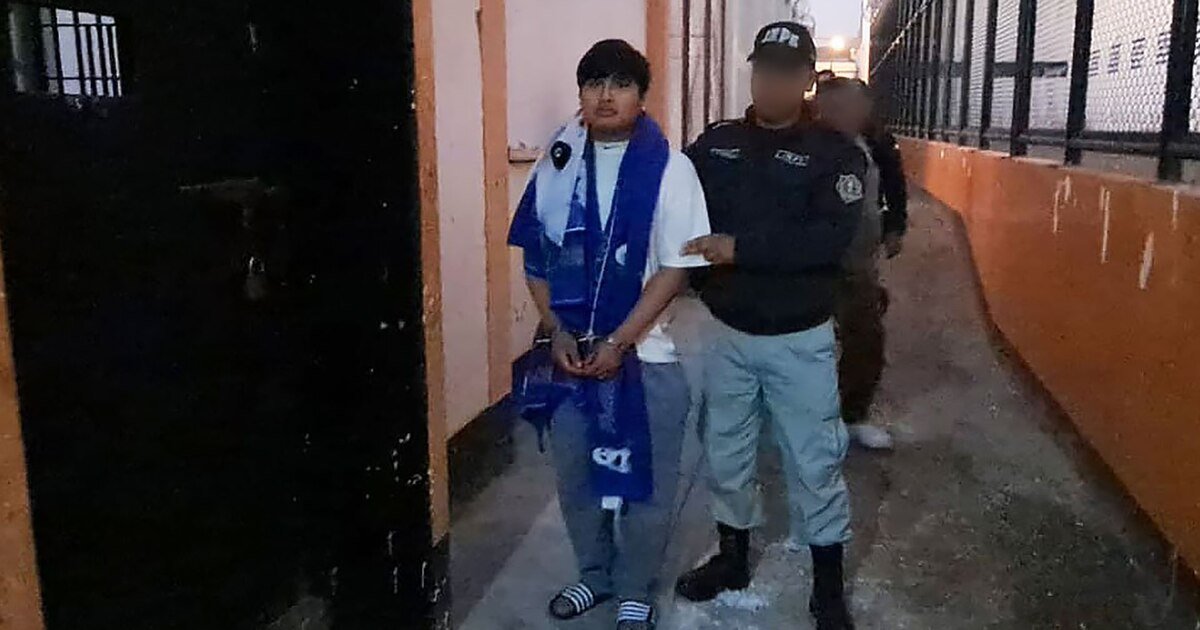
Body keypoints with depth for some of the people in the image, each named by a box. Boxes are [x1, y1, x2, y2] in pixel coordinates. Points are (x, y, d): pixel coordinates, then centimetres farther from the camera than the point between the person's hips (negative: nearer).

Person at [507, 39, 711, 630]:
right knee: (575, 473, 15)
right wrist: (559, 333, -7)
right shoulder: (558, 164, 1)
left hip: (644, 352, -3)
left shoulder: (669, 168, -9)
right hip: (571, 349, 3)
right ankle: (595, 573, 38)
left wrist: (617, 342, -15)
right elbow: (536, 257, 4)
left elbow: (675, 268, -11)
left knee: (642, 481, 8)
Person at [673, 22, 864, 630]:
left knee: (818, 462, 7)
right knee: (726, 455, 16)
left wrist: (741, 249, -27)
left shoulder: (834, 152, -8)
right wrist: (694, 254, -17)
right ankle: (732, 557, 38)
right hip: (729, 335, 3)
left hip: (801, 340, -3)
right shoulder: (715, 143, 3)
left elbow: (832, 238, -21)